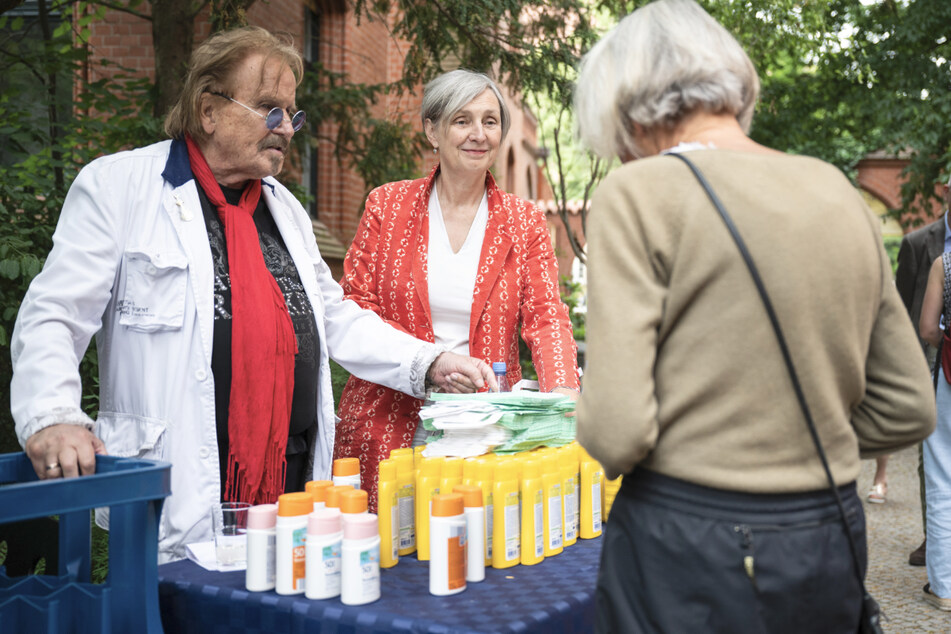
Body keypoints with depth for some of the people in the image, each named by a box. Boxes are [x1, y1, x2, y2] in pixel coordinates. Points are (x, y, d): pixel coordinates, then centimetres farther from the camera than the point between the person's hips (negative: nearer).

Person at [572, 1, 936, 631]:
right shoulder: (839, 191, 5)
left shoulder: (639, 194, -13)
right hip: (832, 544, 6)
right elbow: (907, 411, 9)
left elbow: (615, 433, -20)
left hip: (686, 556, -6)